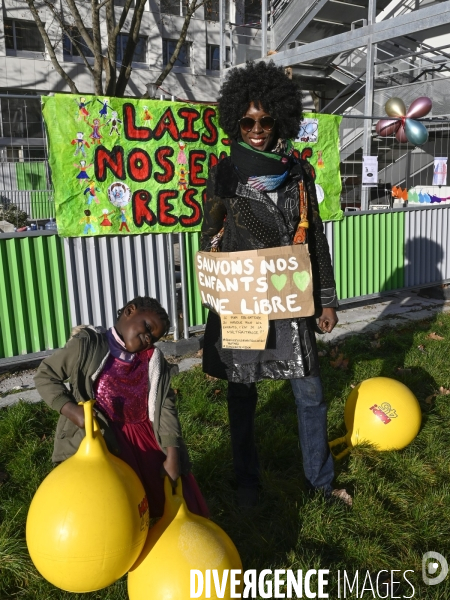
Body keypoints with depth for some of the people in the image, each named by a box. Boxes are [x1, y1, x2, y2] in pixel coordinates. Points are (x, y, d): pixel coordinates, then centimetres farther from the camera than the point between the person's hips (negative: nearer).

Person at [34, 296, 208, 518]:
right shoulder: (87, 344, -5)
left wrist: (172, 454, -10)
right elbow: (45, 376, 0)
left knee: (180, 501, 4)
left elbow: (165, 406, 1)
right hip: (101, 438, -4)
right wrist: (72, 411, -14)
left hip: (146, 435, 5)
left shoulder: (153, 360, 7)